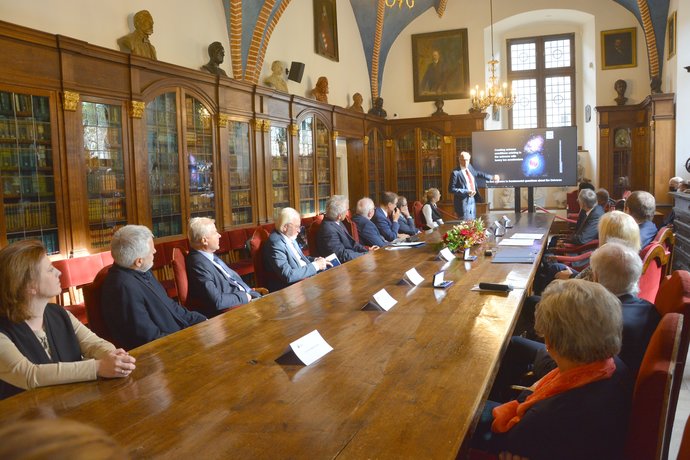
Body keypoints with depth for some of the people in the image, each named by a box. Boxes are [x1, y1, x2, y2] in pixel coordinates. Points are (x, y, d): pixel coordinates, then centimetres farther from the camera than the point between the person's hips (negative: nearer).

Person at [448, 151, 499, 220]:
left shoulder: (470, 167, 6)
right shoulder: (456, 173, -16)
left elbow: (478, 173, 25)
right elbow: (451, 189, -18)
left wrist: (491, 177, 29)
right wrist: (466, 192, -21)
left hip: (472, 199, 8)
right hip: (463, 202, -8)